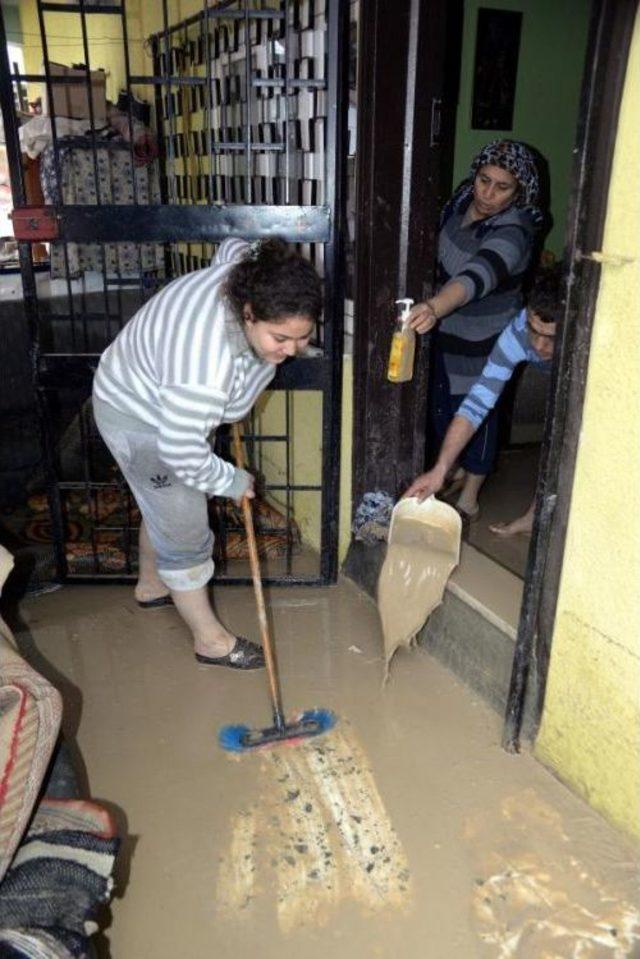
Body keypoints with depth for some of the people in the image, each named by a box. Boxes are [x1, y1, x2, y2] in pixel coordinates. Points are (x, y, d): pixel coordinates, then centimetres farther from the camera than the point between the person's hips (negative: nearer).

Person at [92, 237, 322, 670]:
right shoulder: (207, 362, -43)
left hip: (173, 400, 9)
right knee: (184, 531, 2)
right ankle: (210, 639, 20)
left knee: (165, 505, 26)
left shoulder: (252, 279, -20)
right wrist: (232, 481, -17)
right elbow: (180, 450, -34)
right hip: (140, 419, -9)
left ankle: (151, 585, 51)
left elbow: (233, 246, 5)